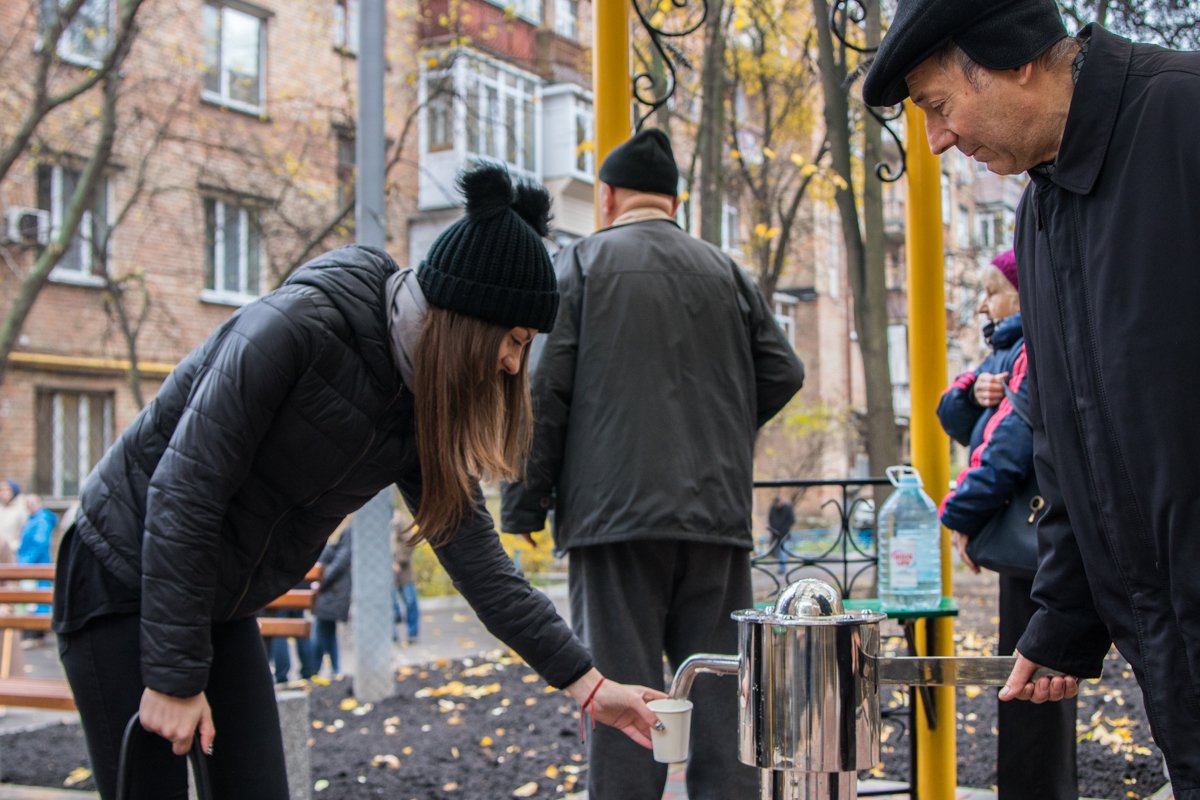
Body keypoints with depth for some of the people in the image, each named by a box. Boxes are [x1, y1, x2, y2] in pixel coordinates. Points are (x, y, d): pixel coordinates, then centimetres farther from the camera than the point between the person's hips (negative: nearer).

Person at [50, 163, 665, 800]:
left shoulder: (423, 409, -3)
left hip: (222, 611, 7)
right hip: (124, 577, -7)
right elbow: (183, 491, -25)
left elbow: (475, 556, -1)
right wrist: (173, 675, -23)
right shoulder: (295, 326, -26)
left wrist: (586, 682, -4)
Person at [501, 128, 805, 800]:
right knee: (720, 693, 8)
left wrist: (524, 507, -1)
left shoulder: (578, 265, 2)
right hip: (717, 513, 4)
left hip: (616, 513, -3)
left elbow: (542, 393, -5)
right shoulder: (726, 272, 14)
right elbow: (783, 374, 12)